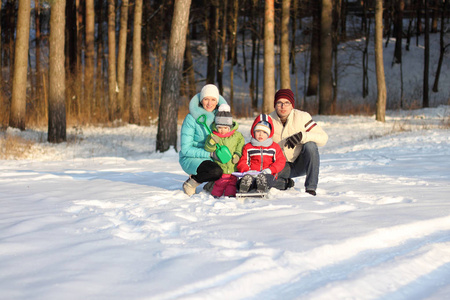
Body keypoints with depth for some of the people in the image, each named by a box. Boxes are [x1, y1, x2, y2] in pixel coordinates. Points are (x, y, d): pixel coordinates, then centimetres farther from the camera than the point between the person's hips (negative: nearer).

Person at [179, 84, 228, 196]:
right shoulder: (192, 118, -14)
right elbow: (186, 149, -14)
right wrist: (209, 154, -24)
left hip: (212, 159, 6)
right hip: (191, 159, -6)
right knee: (216, 171, -34)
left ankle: (211, 184, 7)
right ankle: (191, 182, -8)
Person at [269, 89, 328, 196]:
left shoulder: (302, 117, -13)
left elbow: (323, 138, -19)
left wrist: (302, 136, -36)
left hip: (301, 163, -1)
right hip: (283, 166, 1)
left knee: (310, 146, -32)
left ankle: (310, 187, -26)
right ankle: (286, 183, 7)